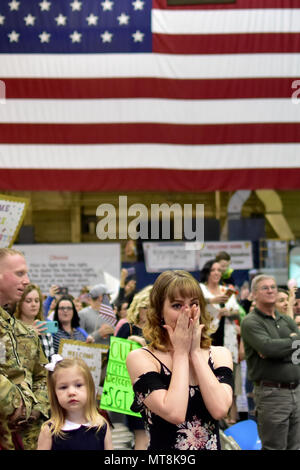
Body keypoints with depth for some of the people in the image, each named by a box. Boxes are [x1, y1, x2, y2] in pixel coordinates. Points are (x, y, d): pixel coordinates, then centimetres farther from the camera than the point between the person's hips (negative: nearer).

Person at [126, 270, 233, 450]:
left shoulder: (220, 355, 6)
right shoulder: (140, 358, -5)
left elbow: (220, 410, -10)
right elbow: (175, 413, -16)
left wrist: (195, 351, -7)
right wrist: (181, 352, -9)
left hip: (212, 445, 3)